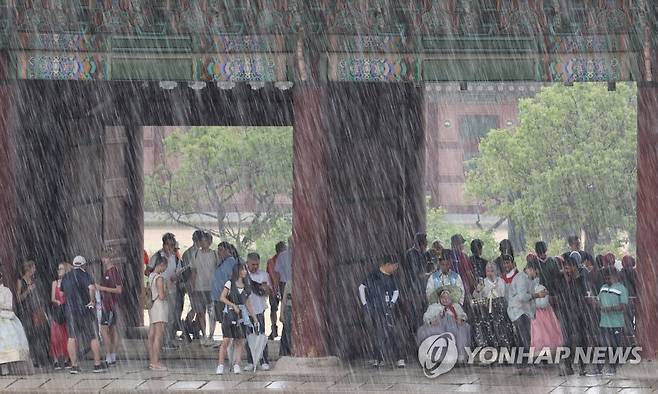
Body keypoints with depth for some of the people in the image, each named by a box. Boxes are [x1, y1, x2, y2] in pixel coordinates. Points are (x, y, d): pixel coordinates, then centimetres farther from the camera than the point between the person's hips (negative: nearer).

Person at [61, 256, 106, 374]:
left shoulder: (66, 277, 11)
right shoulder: (84, 275, -8)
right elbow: (91, 288, -24)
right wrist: (92, 300, -12)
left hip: (70, 310, 4)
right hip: (85, 310, -4)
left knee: (72, 337, 4)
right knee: (93, 336, 5)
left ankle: (74, 365, -2)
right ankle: (97, 364, 6)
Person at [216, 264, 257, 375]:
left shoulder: (246, 286, 15)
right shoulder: (230, 284, 0)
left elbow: (248, 303, 18)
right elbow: (222, 298, -6)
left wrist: (254, 318, 15)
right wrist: (233, 306, -16)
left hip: (242, 315, 5)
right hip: (229, 314, -5)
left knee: (240, 342, -1)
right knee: (226, 340, -10)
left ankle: (236, 366, 0)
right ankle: (220, 365, -7)